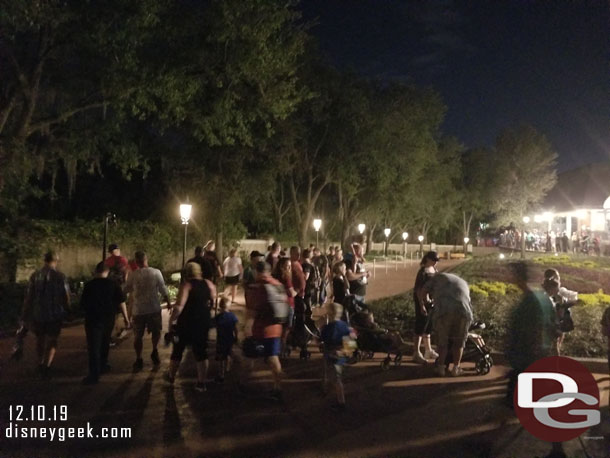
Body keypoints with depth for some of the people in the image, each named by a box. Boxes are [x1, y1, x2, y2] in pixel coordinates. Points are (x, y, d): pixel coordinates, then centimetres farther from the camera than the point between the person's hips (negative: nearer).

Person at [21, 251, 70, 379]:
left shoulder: (35, 276, -2)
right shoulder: (60, 276, -10)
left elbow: (28, 297, -1)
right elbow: (66, 297, -9)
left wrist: (26, 316, 6)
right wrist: (66, 308, 12)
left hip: (37, 314, 3)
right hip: (55, 315, -3)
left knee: (40, 339, 21)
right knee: (52, 341, 9)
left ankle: (40, 364, 34)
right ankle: (46, 366, -3)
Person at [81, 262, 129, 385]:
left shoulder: (89, 285, -7)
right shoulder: (113, 285, -5)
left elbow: (83, 304, 0)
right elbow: (121, 302, -6)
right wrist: (126, 318, 1)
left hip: (92, 319, -3)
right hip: (108, 319, 3)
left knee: (93, 347, -2)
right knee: (104, 344, 22)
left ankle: (94, 375, -7)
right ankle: (102, 366, 36)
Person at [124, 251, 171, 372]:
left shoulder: (133, 275, -6)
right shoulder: (156, 272, -8)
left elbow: (126, 290, 5)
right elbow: (163, 289, -5)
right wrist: (168, 301, 9)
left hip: (138, 310, 1)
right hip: (154, 308, 0)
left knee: (138, 336, 14)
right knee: (156, 331, 20)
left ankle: (139, 360, 18)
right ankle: (154, 351, 4)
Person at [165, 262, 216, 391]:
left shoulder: (186, 285, -15)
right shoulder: (209, 285, 2)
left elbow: (179, 306, -25)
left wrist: (171, 319, -15)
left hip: (186, 324, -4)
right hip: (203, 324, 4)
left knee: (177, 351, 18)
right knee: (201, 353, 13)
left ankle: (171, 376, 37)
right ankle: (201, 383, 16)